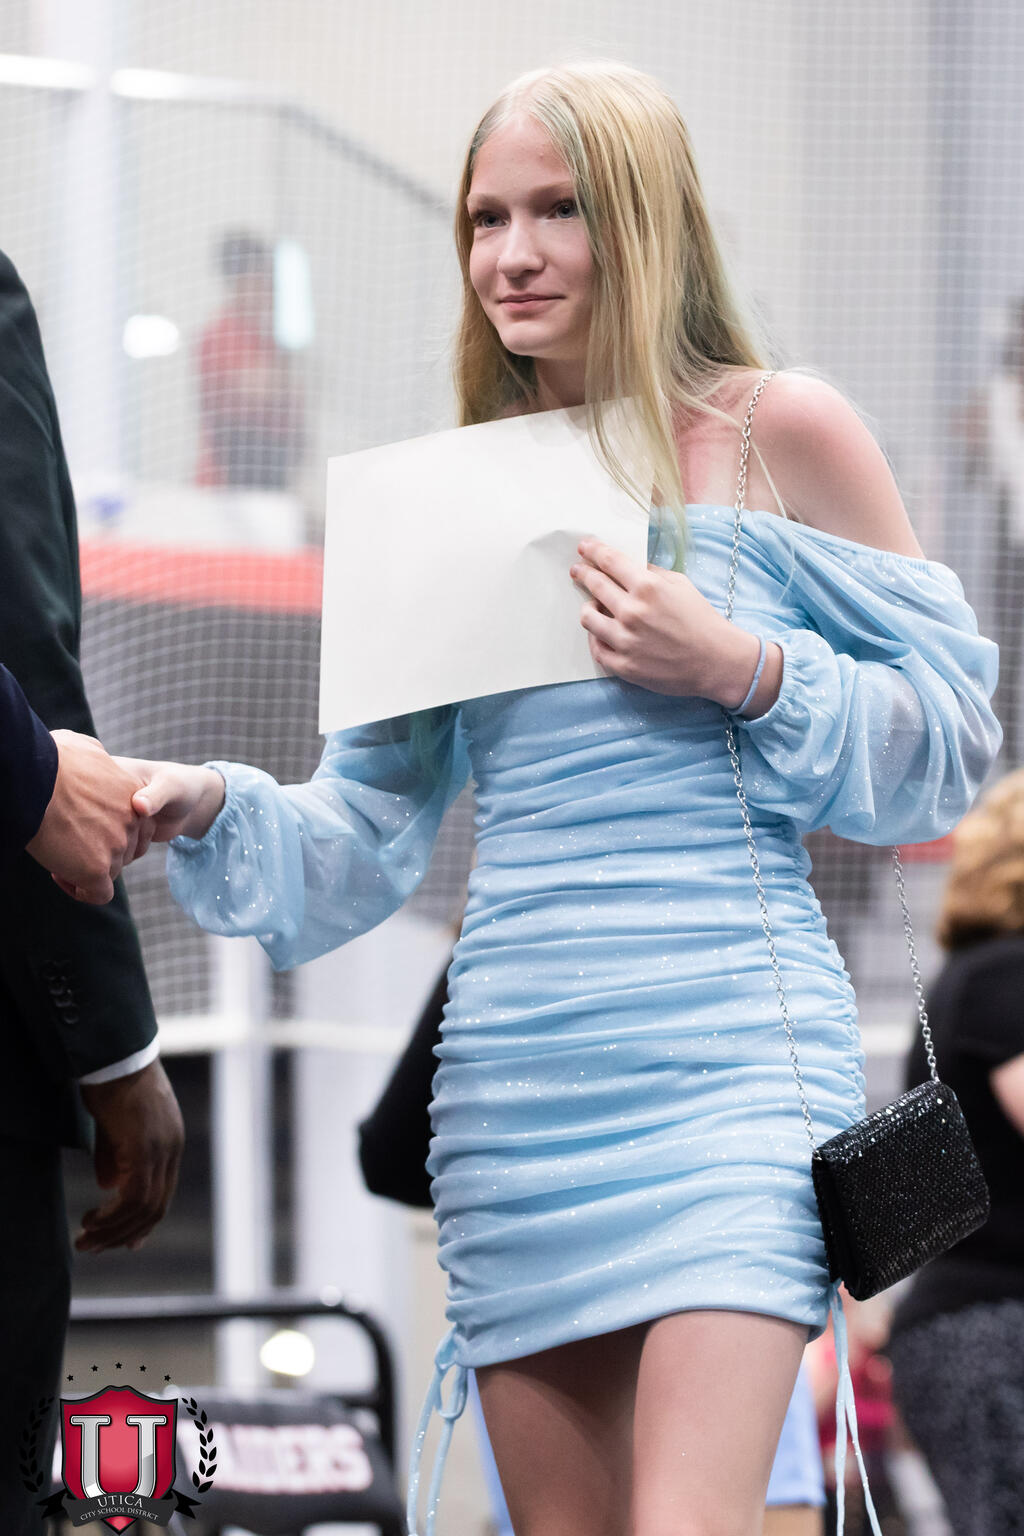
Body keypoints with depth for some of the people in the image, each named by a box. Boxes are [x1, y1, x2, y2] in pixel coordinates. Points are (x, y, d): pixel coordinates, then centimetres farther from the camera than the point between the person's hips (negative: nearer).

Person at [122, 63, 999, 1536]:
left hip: (723, 1067, -5)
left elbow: (951, 742, 4)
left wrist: (742, 672, -10)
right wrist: (210, 810, -4)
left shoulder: (781, 436, 3)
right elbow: (359, 845, 16)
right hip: (513, 1085, 5)